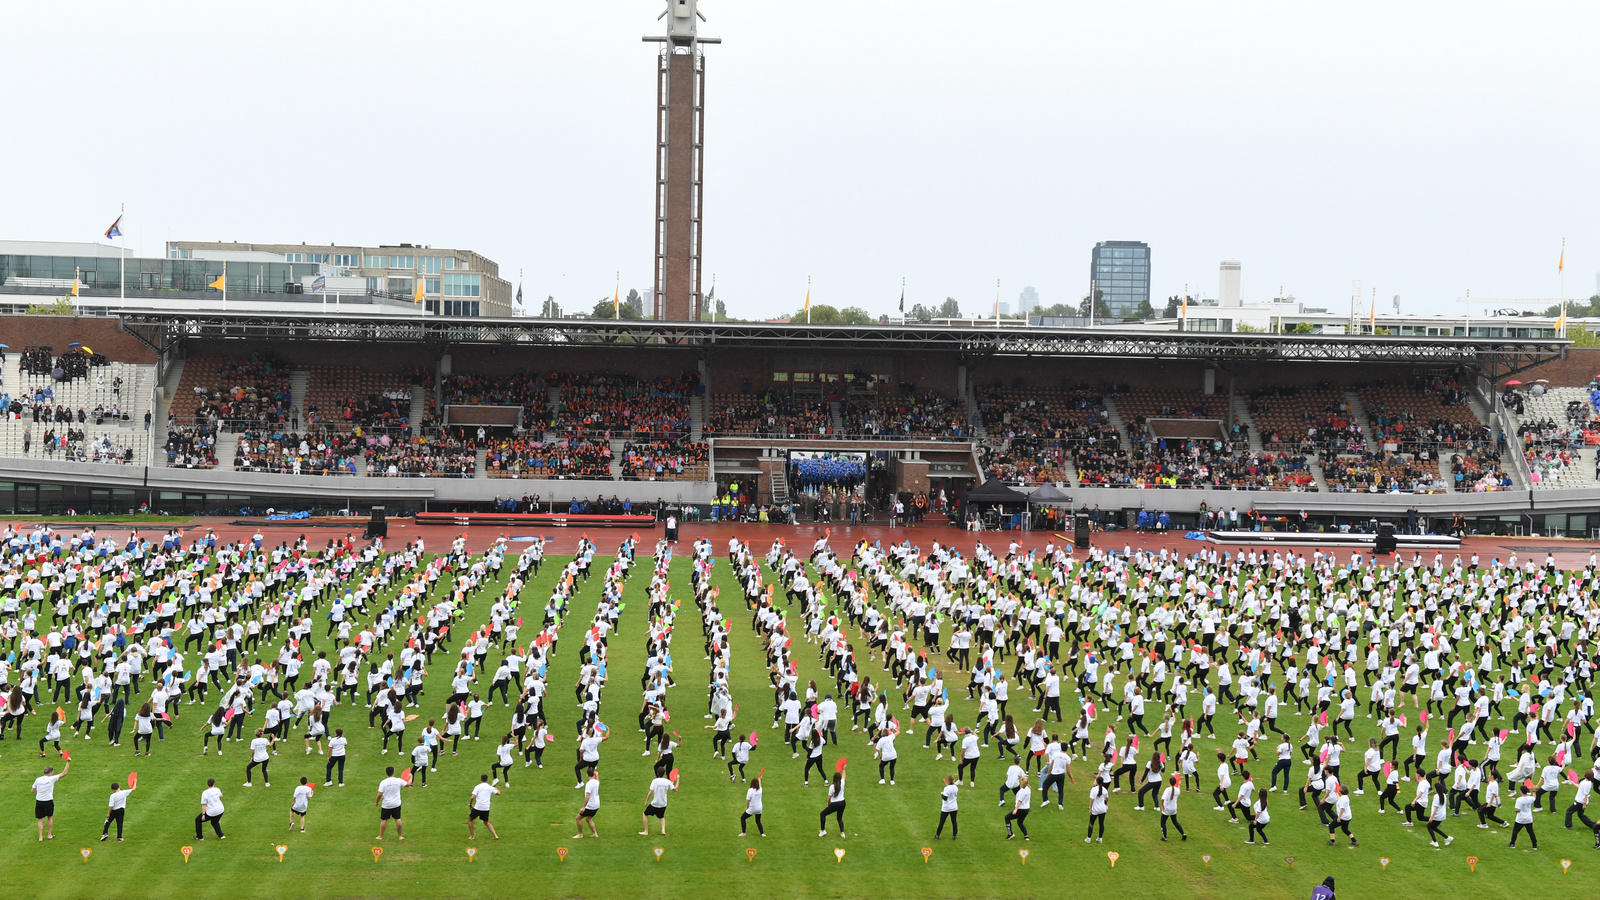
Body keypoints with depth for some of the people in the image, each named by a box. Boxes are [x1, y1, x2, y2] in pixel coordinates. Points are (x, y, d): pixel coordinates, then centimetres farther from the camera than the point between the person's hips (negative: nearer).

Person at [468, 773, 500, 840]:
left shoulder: (478, 787, -4)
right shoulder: (490, 787, 6)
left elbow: (472, 797, -12)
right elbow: (498, 792, 20)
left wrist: (470, 804, 4)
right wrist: (494, 787, 39)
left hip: (478, 807, -4)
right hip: (486, 808, 4)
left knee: (470, 819, 19)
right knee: (486, 822, 24)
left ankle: (472, 836, 17)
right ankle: (495, 835, 10)